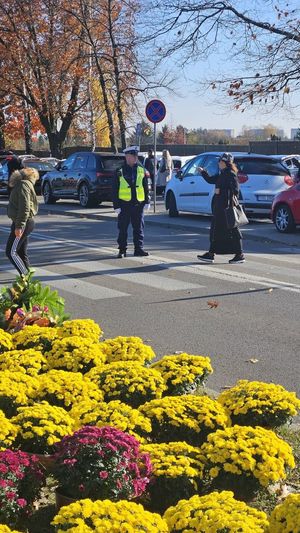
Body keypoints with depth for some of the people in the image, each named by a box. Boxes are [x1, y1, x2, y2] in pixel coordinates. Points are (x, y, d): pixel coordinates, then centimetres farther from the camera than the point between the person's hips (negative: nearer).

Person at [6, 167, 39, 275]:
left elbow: (25, 207, -23)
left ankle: (25, 276, -9)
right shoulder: (26, 184, 16)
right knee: (22, 253, 13)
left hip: (22, 222, -10)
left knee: (11, 252, -8)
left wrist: (19, 226, -24)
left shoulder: (23, 185, -15)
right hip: (25, 222, 10)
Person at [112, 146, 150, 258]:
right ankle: (122, 250, 11)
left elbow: (146, 188, 12)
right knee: (123, 228, 3)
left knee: (139, 228, 7)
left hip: (138, 204, 3)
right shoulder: (120, 171, -3)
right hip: (124, 204, -3)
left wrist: (147, 201, 7)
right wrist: (116, 205, -6)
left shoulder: (141, 170, 7)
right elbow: (115, 190, -2)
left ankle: (139, 249, 15)